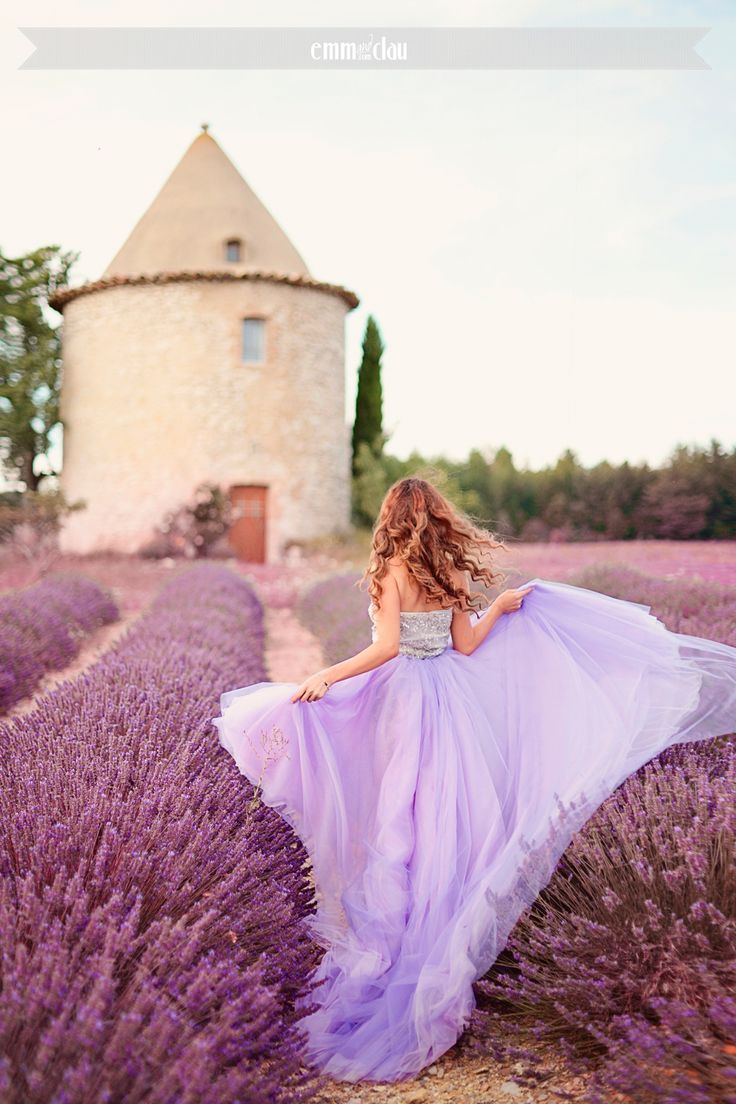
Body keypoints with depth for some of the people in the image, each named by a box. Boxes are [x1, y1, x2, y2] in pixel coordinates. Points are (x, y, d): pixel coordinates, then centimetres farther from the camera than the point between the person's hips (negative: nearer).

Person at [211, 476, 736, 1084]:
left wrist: (324, 677, -18)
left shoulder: (392, 571, -11)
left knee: (397, 812, 4)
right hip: (449, 698, 5)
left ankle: (392, 935, 12)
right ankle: (443, 940, 23)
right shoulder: (451, 574, 4)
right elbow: (465, 644, 4)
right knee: (447, 811, 13)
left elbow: (387, 646, -20)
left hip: (400, 698, -5)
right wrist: (500, 607, 19)